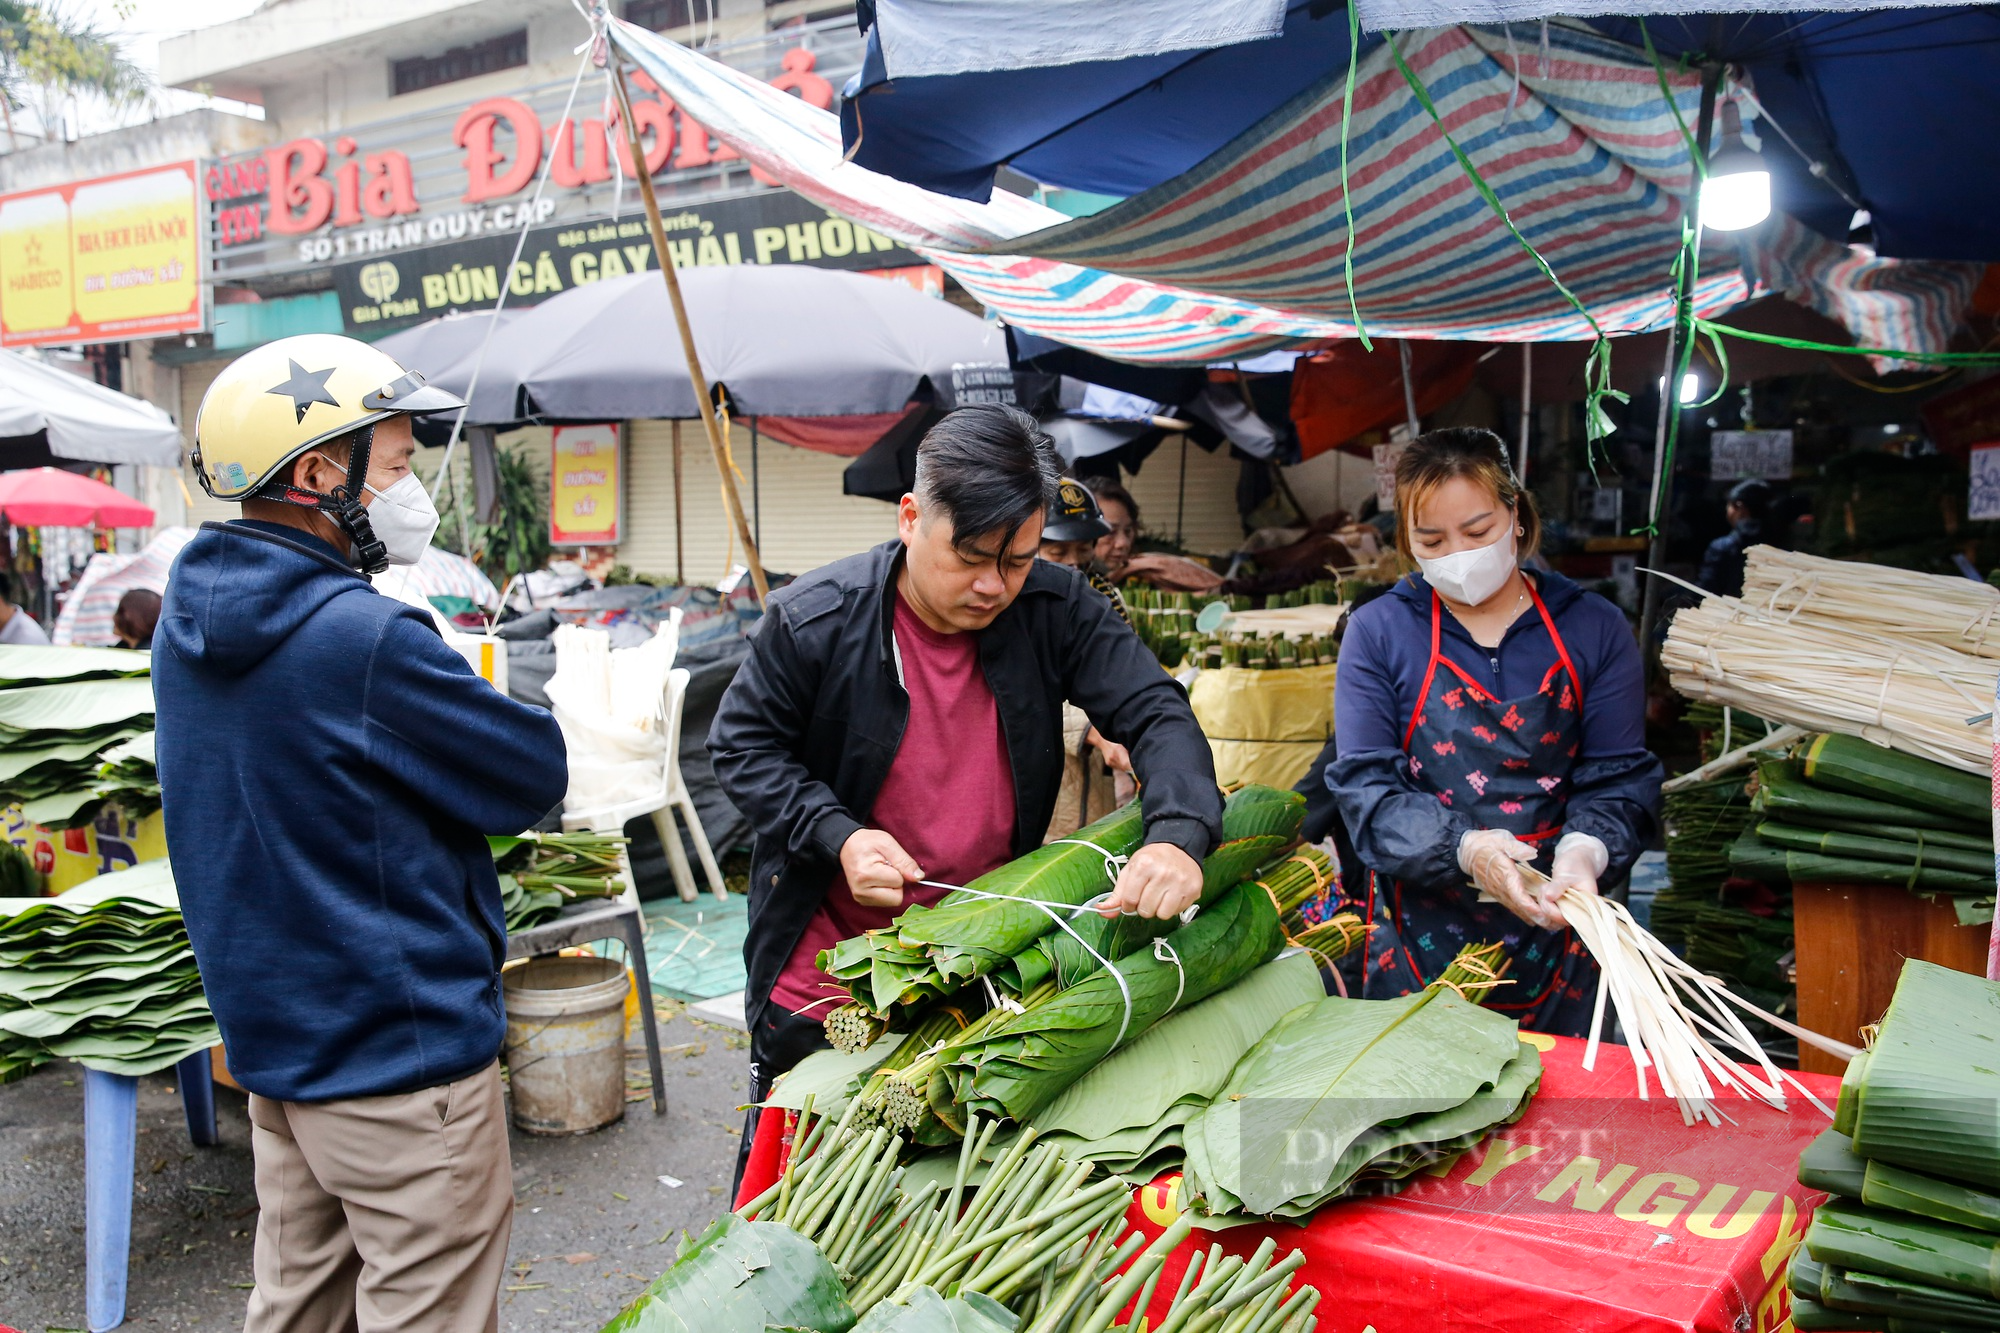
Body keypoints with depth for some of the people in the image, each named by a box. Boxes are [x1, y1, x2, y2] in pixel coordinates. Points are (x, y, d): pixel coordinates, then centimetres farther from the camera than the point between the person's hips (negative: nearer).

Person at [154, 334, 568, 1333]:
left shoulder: (189, 619, 4)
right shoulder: (365, 638, -24)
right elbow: (534, 777, -15)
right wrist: (525, 688, 4)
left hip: (271, 1037, 9)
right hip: (401, 1051, -9)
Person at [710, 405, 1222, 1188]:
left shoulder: (1056, 611, -12)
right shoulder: (814, 621, -17)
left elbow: (1158, 716, -13)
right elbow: (742, 746, -6)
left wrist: (1178, 836, -33)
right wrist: (839, 836, -22)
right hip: (825, 964, -2)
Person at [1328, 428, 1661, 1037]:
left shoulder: (1595, 628, 2)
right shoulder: (1379, 632, -2)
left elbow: (1619, 777, -2)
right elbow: (1364, 784, -9)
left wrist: (1585, 849, -24)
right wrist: (1464, 849, -26)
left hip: (1555, 926, 1)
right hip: (1420, 938, -1)